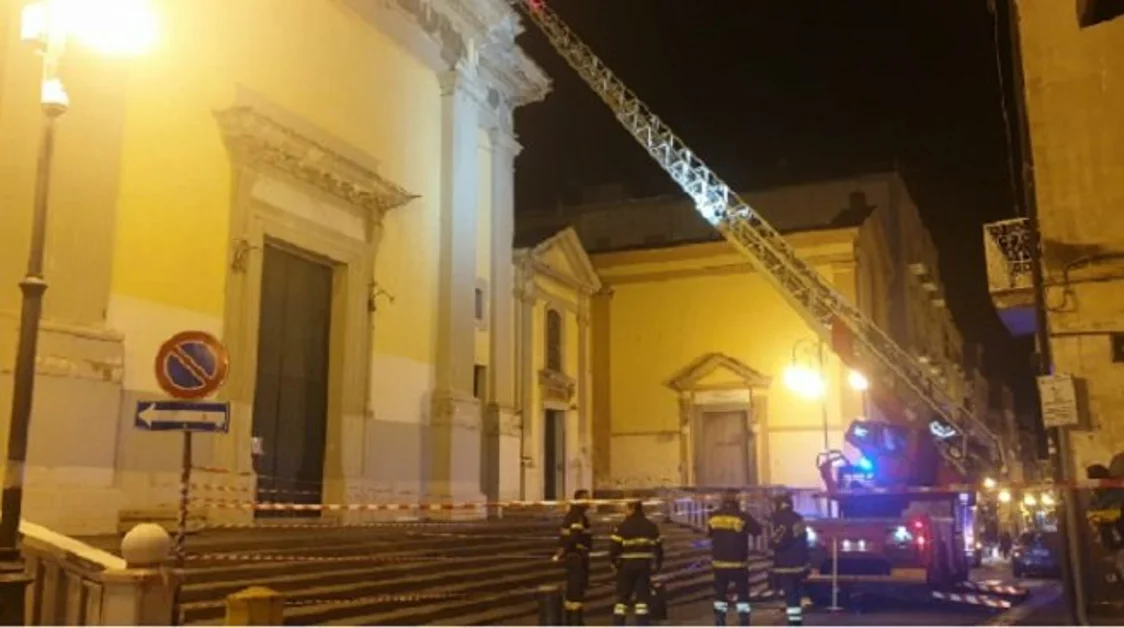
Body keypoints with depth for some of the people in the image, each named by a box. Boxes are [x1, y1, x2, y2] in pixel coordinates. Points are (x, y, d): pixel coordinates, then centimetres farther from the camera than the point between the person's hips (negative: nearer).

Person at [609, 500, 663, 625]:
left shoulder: (623, 526, -7)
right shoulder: (651, 526, 6)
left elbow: (614, 547, -10)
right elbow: (658, 547, 8)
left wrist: (614, 563, 4)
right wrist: (657, 565, 17)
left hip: (627, 565, -2)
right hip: (645, 565, 2)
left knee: (622, 597, 8)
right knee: (643, 597, 7)